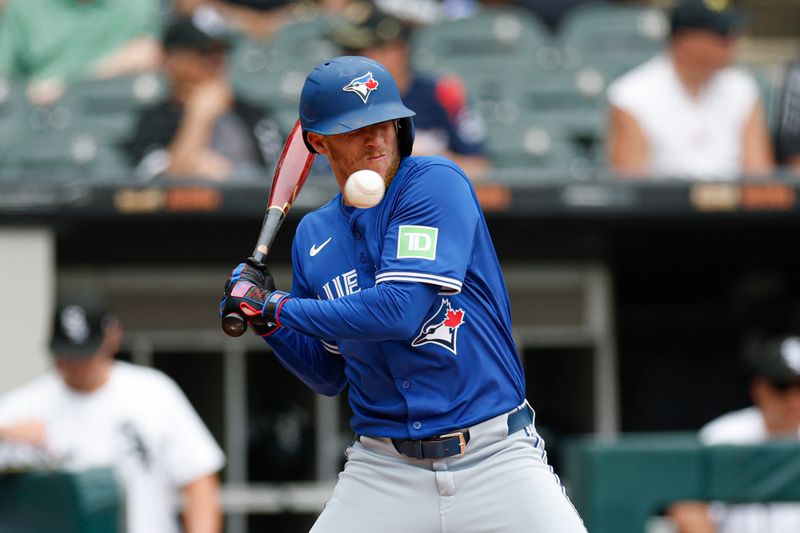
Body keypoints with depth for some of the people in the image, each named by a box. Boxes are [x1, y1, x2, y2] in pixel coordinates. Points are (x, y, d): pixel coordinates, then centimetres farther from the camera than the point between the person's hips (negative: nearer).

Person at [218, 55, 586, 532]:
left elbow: (400, 312, -19)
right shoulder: (314, 236, 10)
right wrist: (266, 321, 1)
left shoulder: (436, 183, -7)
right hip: (384, 470, 4)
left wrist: (277, 308, -10)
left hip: (494, 458, -4)